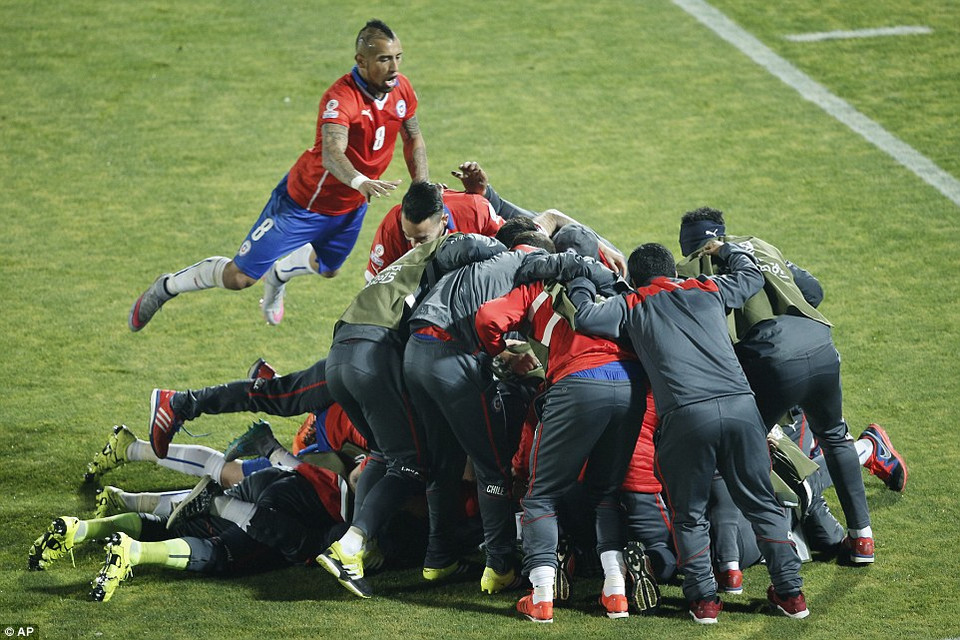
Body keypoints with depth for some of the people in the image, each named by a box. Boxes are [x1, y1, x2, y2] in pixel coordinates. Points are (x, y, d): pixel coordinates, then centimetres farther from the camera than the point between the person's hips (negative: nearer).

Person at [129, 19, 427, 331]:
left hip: (351, 207, 7)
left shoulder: (402, 89, -11)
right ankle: (166, 287, 25)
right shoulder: (341, 97, -33)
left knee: (327, 269, 29)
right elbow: (332, 154, -49)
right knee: (239, 277, 1)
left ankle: (279, 275, 61)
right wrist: (360, 182, -68)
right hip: (303, 203, -7)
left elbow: (414, 140, 7)